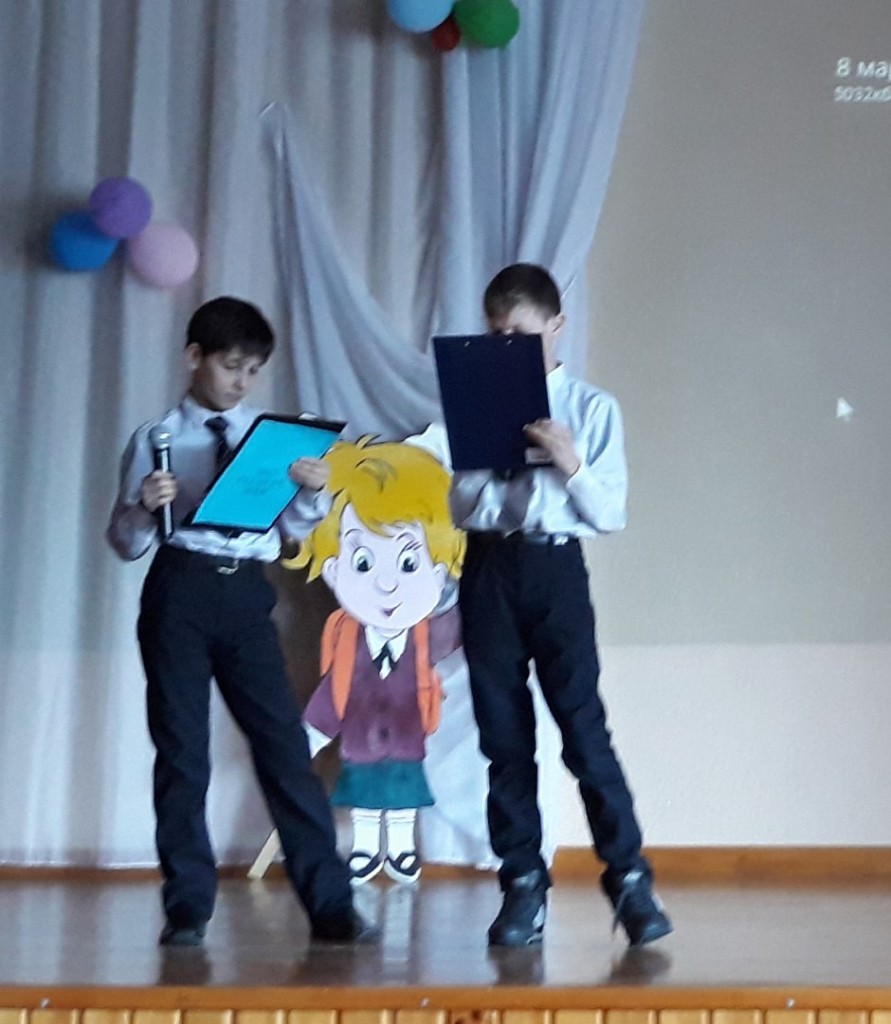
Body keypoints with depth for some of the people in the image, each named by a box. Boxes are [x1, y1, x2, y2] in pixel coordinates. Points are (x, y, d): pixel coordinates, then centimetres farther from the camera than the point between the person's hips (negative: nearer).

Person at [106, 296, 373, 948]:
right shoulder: (157, 441, 3)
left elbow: (292, 530, 11)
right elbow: (126, 542, 3)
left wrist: (313, 492, -8)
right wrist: (145, 507, -17)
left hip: (247, 594, 2)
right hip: (181, 590, -2)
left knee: (286, 746, -1)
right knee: (182, 751, 3)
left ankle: (330, 903, 3)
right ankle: (188, 908, 12)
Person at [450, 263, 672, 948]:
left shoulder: (592, 408, 3)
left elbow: (611, 513, -1)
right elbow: (460, 509, 7)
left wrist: (571, 464, -16)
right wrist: (492, 462, -11)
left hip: (555, 566, -3)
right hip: (487, 566, 3)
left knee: (584, 729, -7)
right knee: (504, 735, 5)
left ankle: (629, 879, 1)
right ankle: (524, 884, 13)